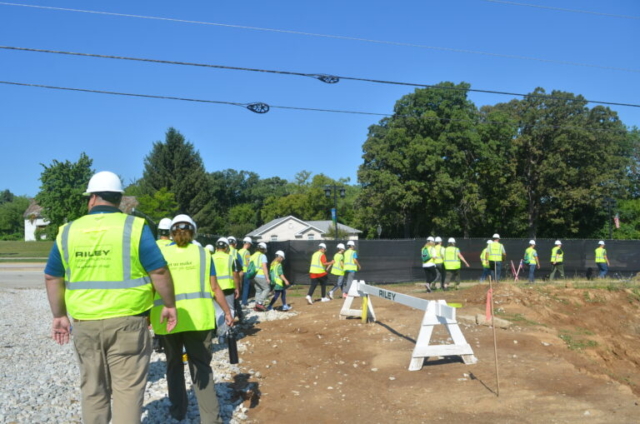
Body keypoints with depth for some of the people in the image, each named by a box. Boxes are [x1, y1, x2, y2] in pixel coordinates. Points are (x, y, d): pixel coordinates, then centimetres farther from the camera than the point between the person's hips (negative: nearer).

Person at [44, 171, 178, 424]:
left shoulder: (67, 232, 4)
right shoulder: (134, 227, -7)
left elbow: (52, 278, 10)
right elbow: (159, 271, -10)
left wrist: (60, 315, 20)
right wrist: (169, 305, 3)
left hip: (84, 323, 4)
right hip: (127, 322, -3)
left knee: (92, 388, 18)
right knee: (127, 387, 4)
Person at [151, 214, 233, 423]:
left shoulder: (161, 253, 6)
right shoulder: (202, 253, 6)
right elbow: (214, 288, 5)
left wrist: (148, 314, 16)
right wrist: (227, 311, 15)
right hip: (197, 317, -1)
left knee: (174, 364, 20)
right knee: (201, 366, 6)